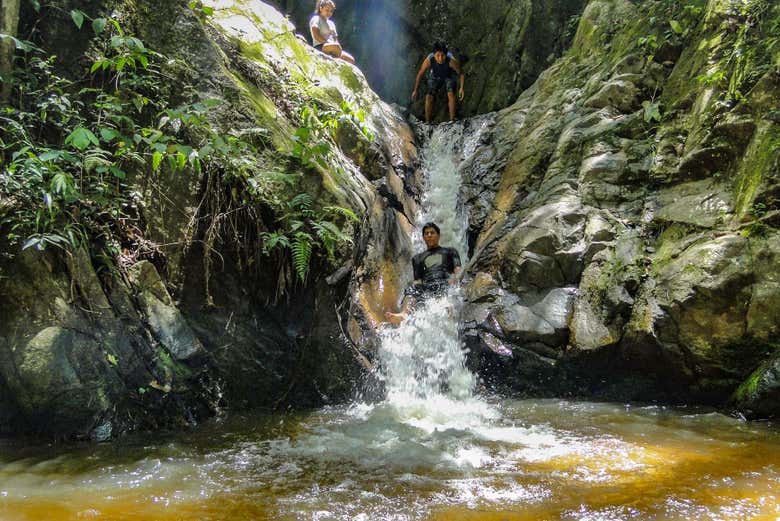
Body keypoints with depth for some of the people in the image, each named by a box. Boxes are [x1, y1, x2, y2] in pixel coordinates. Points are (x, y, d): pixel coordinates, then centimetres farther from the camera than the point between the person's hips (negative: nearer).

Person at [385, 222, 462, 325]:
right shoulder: (418, 258, 34)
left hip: (445, 283, -2)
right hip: (426, 285, 2)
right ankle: (403, 314, -63)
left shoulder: (450, 251, 30)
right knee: (412, 290, -34)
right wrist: (417, 284, -1)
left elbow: (458, 270, 13)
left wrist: (454, 278, -10)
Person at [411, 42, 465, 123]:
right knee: (428, 97, -14)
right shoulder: (429, 60, -35)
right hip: (435, 77, 1)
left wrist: (461, 88, -32)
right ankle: (427, 122, 0)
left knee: (450, 94, -26)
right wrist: (415, 90, -10)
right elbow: (420, 74, -16)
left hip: (449, 76, -1)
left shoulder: (452, 61, -39)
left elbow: (460, 74, -20)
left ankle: (452, 120, -15)